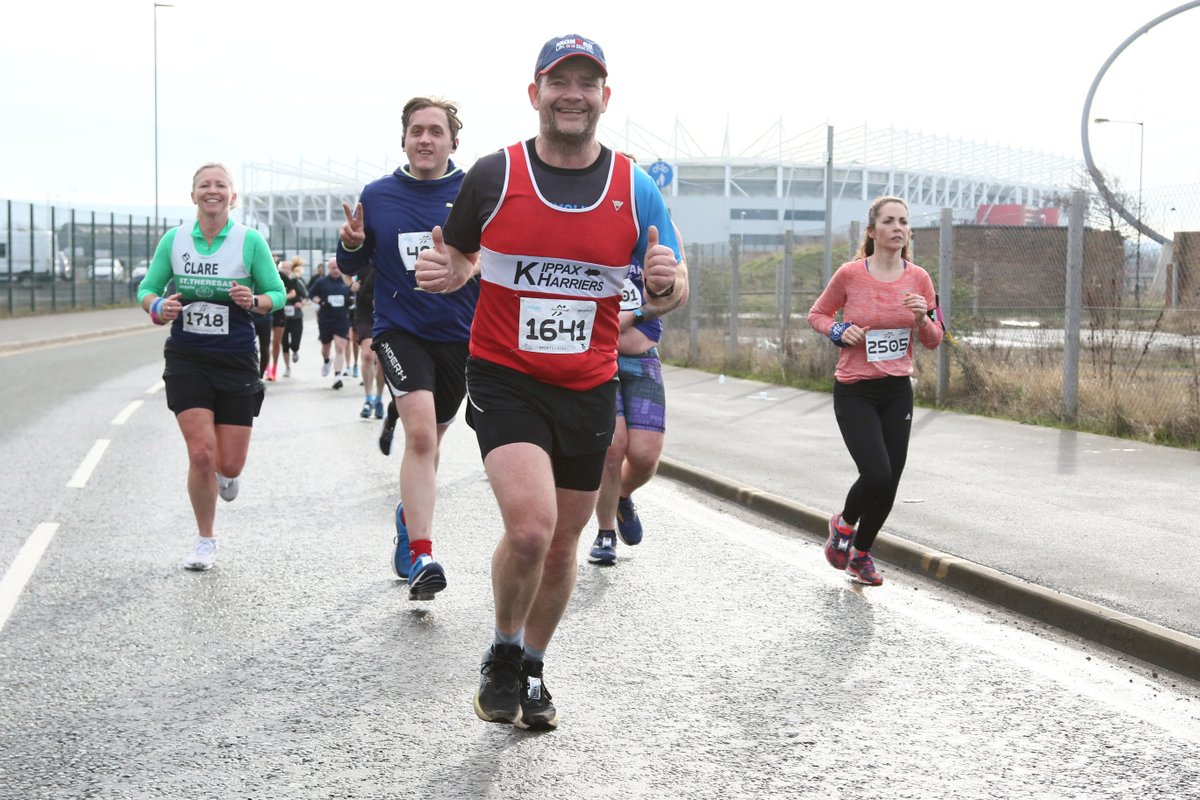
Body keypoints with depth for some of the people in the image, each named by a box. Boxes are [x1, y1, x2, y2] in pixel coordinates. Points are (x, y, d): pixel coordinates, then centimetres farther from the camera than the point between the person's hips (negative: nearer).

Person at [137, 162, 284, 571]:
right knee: (201, 453, -11)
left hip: (236, 361, 0)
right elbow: (146, 289, 9)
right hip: (187, 359, 0)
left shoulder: (250, 240, -4)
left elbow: (277, 294, 1)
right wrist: (158, 306, -14)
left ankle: (226, 474, 41)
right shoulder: (174, 239, 1)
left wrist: (255, 301, -21)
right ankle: (204, 540, 11)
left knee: (229, 465, -1)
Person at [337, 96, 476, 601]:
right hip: (399, 330, -2)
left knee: (429, 438, 18)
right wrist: (351, 243, -11)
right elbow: (352, 266, 10)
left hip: (459, 335, 2)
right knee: (421, 432, -21)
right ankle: (420, 555, -21)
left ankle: (409, 514, 46)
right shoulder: (377, 196, 2)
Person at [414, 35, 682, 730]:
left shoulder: (635, 188, 0)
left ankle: (532, 669, 36)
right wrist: (446, 272, -14)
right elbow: (460, 259, 10)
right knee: (530, 527, -20)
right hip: (505, 379, -3)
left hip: (590, 389, 3)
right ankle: (503, 655, 8)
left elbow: (664, 296, 5)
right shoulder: (494, 175, -5)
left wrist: (663, 283, -19)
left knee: (562, 542, 13)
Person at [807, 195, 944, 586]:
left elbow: (933, 341, 6)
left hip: (897, 392, 4)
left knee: (889, 484, 5)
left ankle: (861, 554, 29)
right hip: (854, 392, -4)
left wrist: (922, 319, -15)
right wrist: (839, 331, -14)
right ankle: (844, 524, 16)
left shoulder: (918, 278, -1)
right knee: (876, 475, -18)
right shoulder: (850, 274, -10)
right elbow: (817, 313, 6)